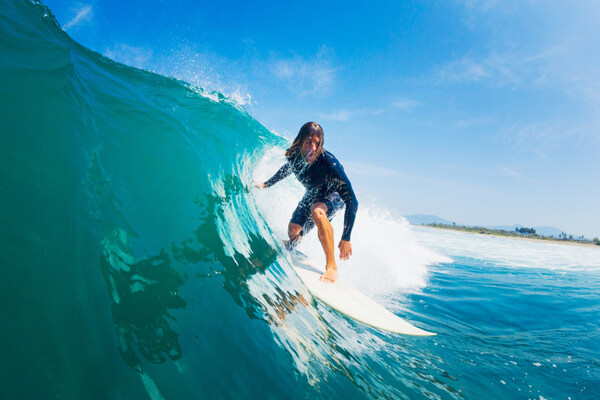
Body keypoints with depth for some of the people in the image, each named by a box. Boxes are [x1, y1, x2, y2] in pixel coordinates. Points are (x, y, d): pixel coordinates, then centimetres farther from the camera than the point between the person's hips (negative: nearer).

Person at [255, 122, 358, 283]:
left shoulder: (329, 163, -39)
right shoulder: (294, 155, -24)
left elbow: (352, 202, -36)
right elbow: (287, 169, 5)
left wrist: (346, 239, -36)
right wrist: (266, 184, 17)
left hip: (335, 194, -5)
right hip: (313, 194, 5)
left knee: (317, 211, -38)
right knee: (293, 231, 2)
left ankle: (331, 266, -29)